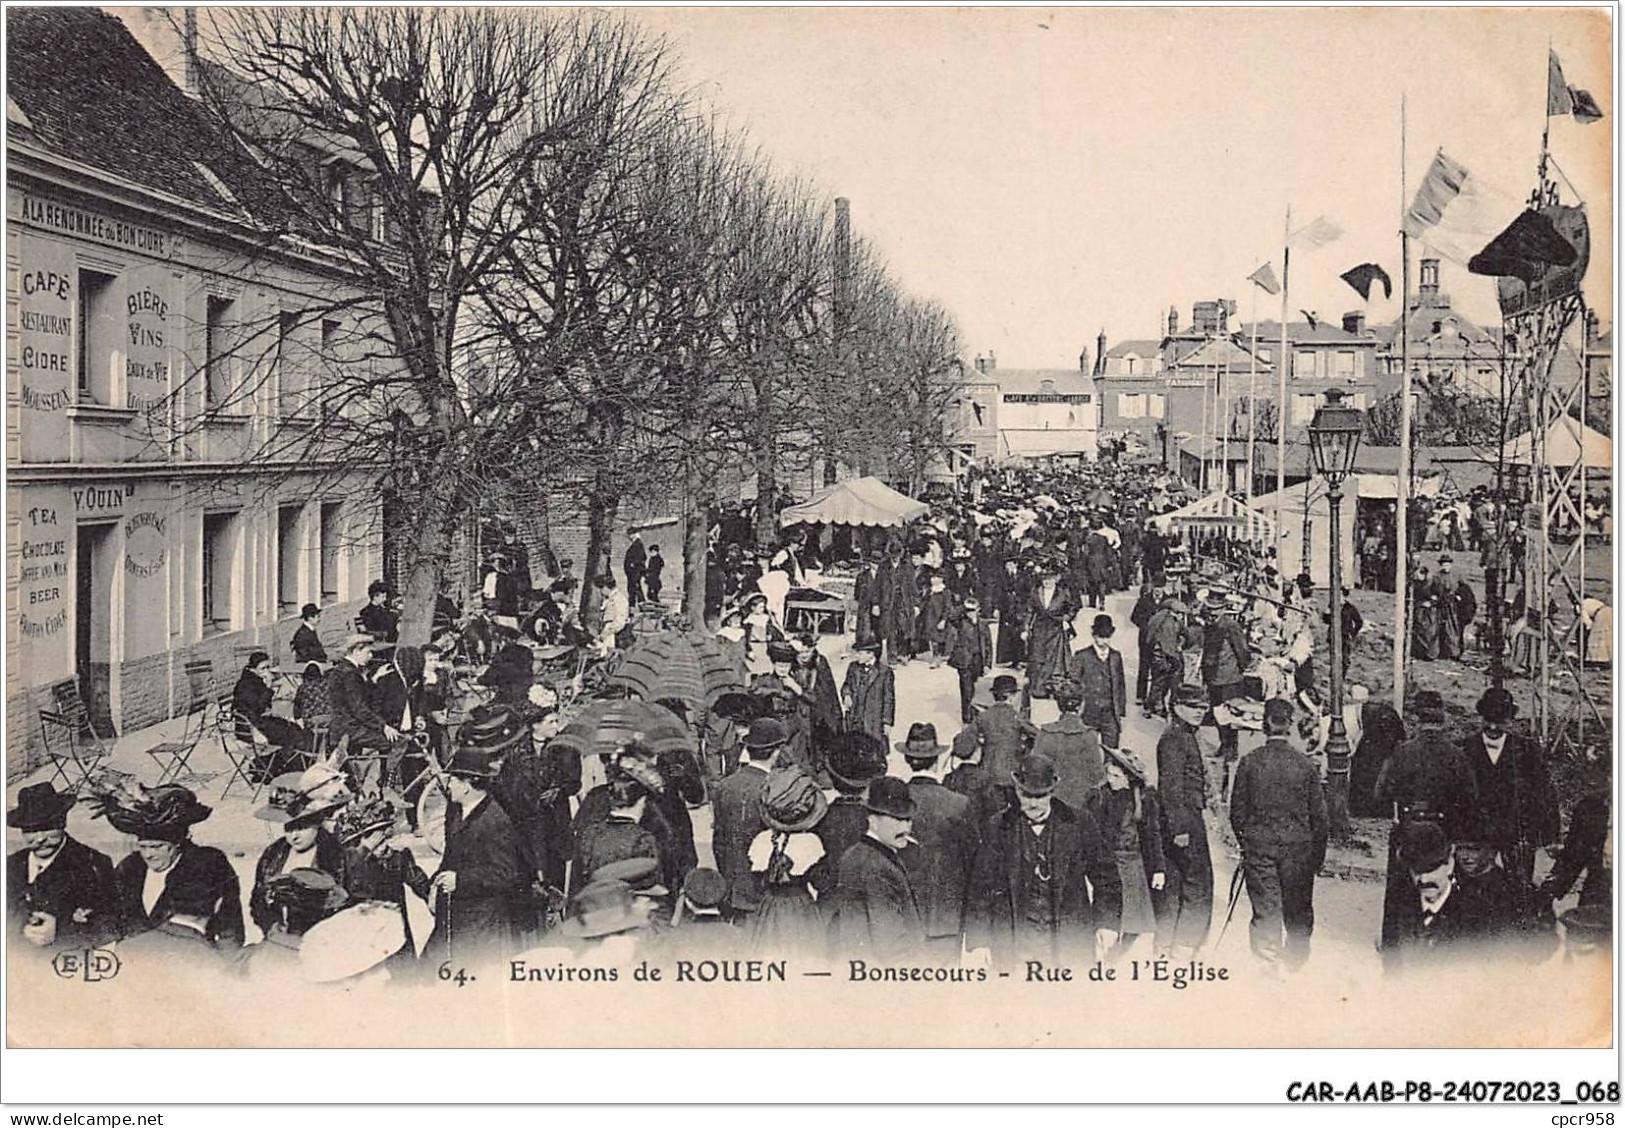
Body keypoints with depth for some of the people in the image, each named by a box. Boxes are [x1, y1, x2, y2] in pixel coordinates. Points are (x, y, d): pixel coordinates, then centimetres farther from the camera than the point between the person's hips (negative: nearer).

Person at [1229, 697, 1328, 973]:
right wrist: (1318, 853, 11)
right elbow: (1319, 813, 0)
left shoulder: (1249, 762, -5)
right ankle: (1296, 958, 31)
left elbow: (1237, 809, 1)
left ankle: (1269, 959, -3)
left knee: (1265, 909, 3)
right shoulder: (1304, 763, -5)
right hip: (1297, 846, 0)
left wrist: (1245, 841, 16)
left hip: (1259, 845, 0)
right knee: (1298, 907, 16)